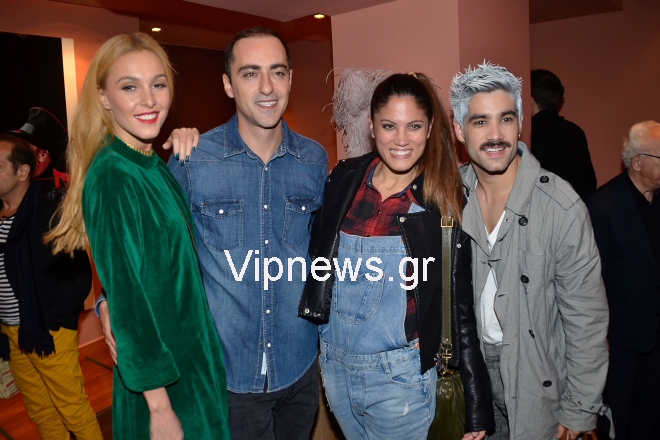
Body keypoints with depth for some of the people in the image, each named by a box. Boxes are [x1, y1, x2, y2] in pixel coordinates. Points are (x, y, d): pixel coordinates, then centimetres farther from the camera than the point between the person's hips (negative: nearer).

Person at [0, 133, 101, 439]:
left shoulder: (51, 216, -14)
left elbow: (80, 278, -14)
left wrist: (49, 322, -13)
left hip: (47, 334, -6)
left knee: (73, 410, 4)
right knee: (40, 411, 18)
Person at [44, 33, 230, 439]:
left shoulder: (155, 166, 1)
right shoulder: (111, 177, -23)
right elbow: (127, 298, -23)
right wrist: (160, 407, -20)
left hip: (190, 356, 8)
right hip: (156, 380, -8)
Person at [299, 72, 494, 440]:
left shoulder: (446, 204, -11)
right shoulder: (345, 179, -4)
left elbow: (461, 308, -8)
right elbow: (317, 253, 8)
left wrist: (479, 408, -6)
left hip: (400, 379, -3)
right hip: (335, 367, 4)